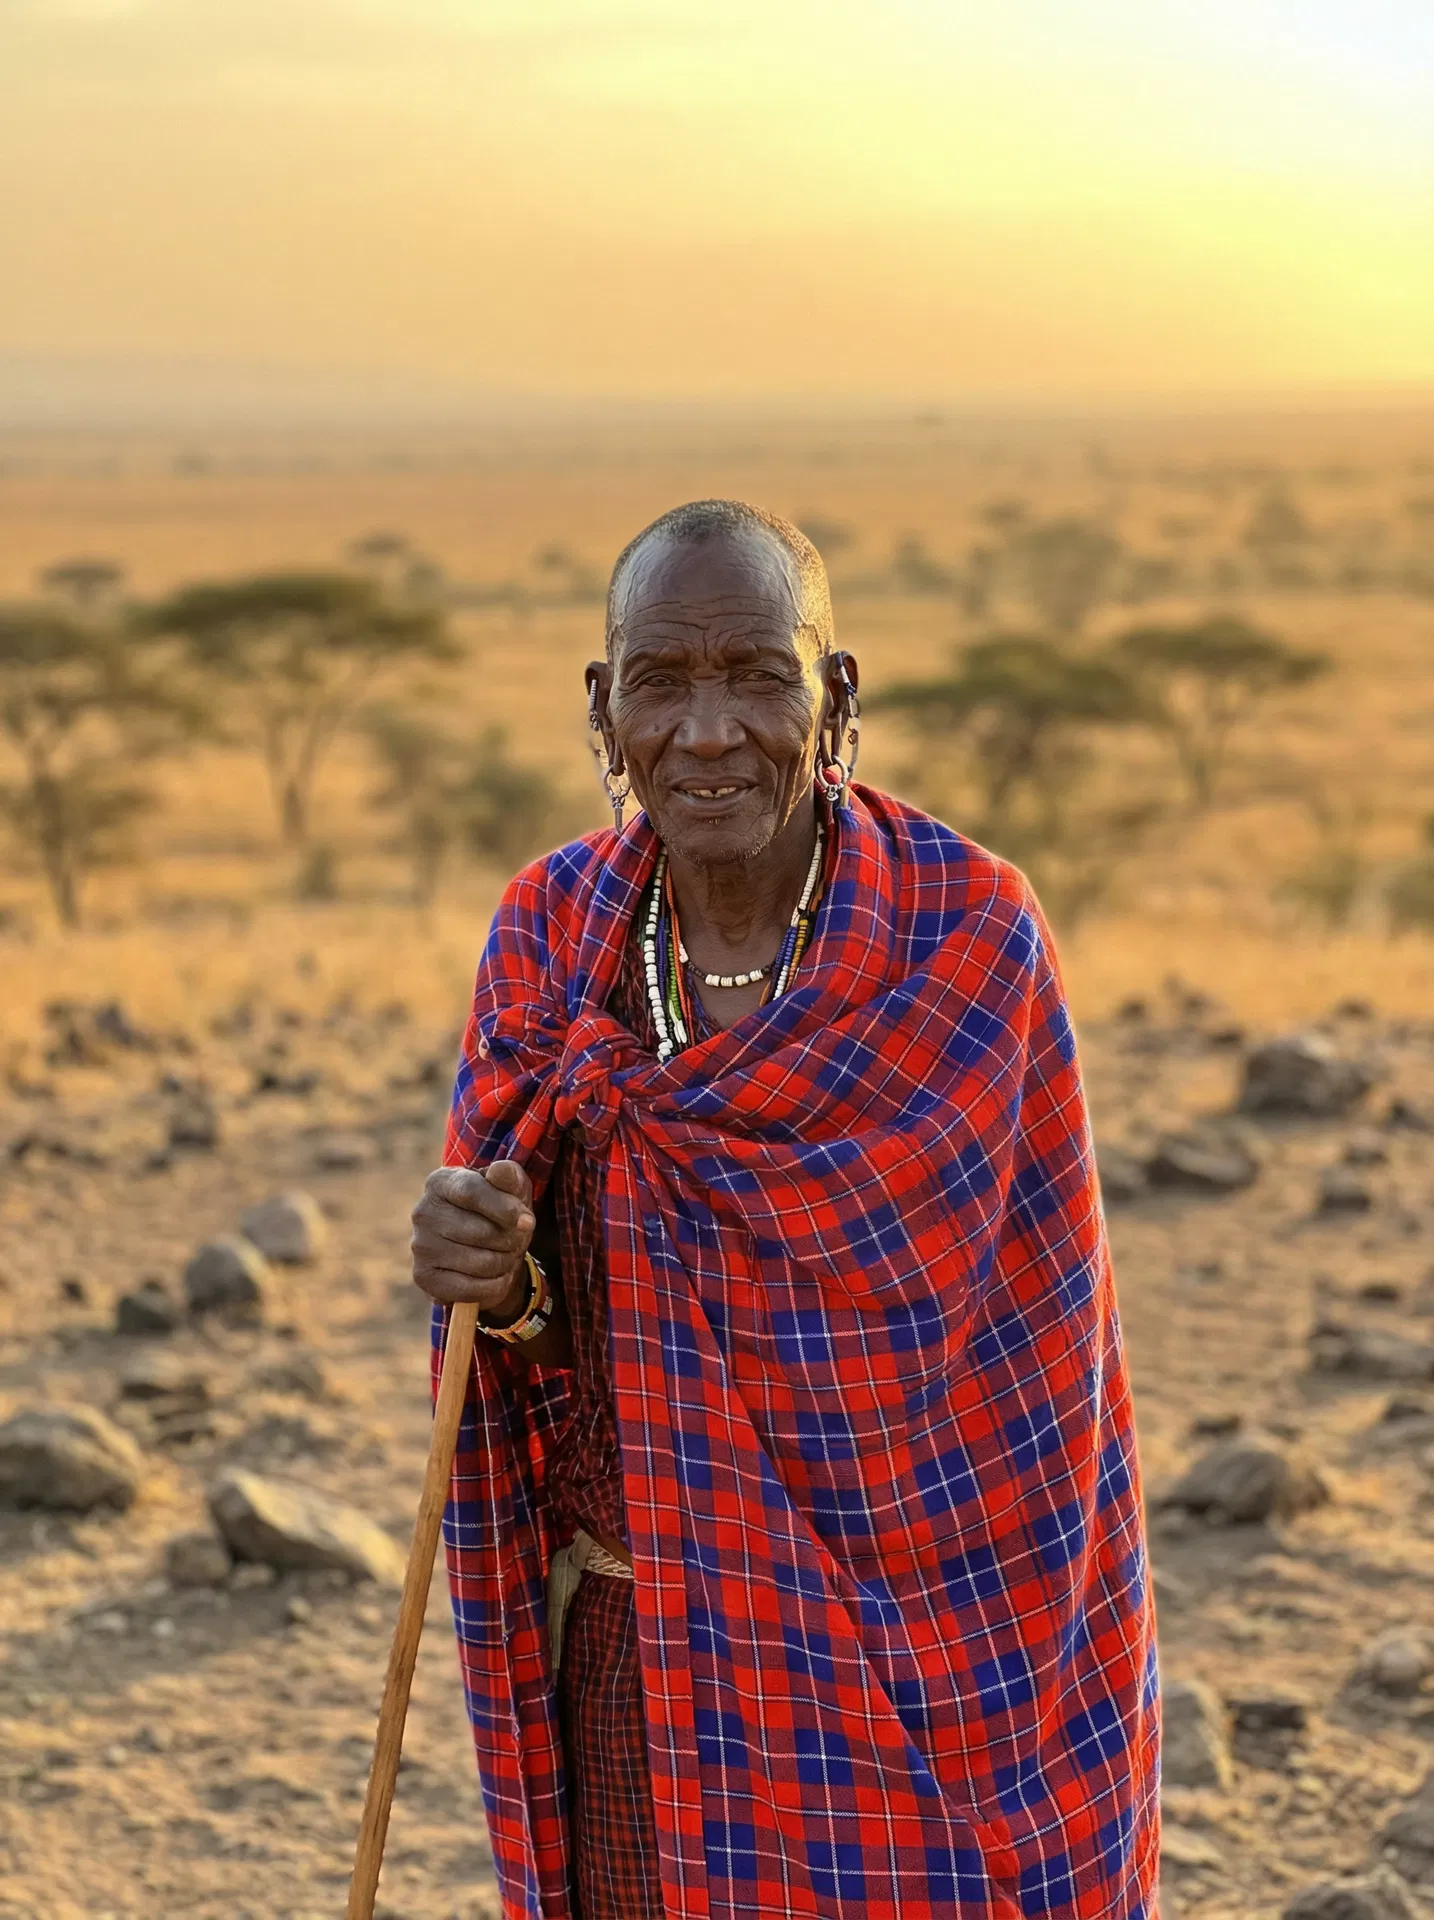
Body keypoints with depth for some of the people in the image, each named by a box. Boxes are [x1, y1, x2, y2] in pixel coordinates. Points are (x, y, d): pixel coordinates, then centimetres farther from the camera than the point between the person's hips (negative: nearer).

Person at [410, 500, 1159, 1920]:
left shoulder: (969, 935, -14)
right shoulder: (550, 937, -4)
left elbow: (1032, 1340, -10)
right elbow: (547, 1360, -2)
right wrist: (500, 1288, -22)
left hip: (915, 1635, -3)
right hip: (637, 1644, 3)